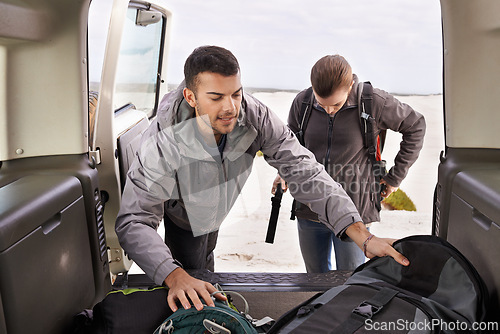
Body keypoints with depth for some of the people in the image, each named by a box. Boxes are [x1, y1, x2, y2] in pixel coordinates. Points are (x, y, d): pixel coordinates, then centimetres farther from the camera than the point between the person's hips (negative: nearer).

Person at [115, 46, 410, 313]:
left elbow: (303, 170, -35)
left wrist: (364, 236, -44)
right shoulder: (163, 143, -43)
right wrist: (175, 277, -61)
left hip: (213, 213, 4)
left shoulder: (255, 117, -35)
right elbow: (134, 222, -43)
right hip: (180, 218, -4)